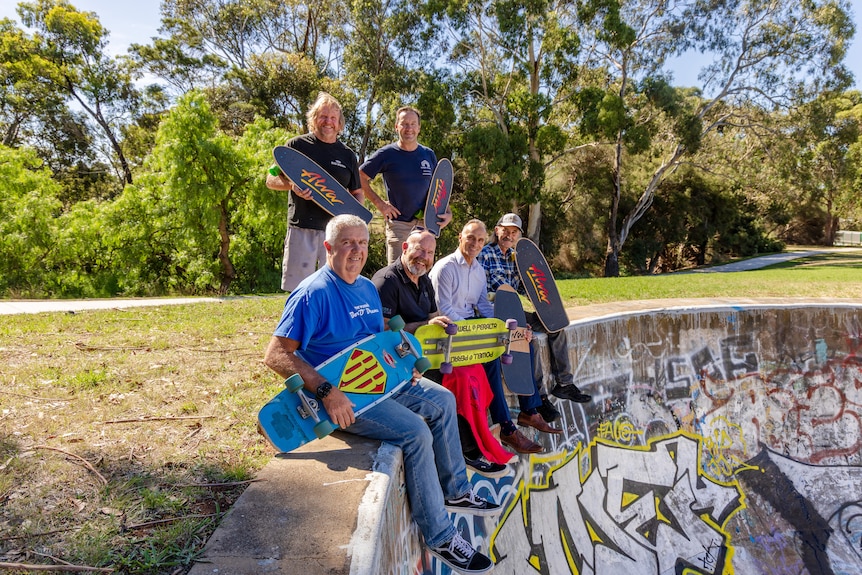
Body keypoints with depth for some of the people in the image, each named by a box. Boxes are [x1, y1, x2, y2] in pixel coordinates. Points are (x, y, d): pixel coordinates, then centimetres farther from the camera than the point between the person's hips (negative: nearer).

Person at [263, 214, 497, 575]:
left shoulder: (367, 288, 9)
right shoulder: (313, 293, -19)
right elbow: (276, 354, -25)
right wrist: (326, 391, -34)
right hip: (342, 395, -9)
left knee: (442, 401, 10)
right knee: (415, 431, -23)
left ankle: (455, 491, 24)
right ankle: (439, 537, -7)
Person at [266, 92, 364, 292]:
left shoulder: (347, 154, 13)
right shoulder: (297, 145, 7)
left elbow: (358, 193, 19)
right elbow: (271, 180, 7)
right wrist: (292, 185, -14)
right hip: (302, 228, -2)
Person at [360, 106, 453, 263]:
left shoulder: (429, 155, 9)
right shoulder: (386, 154, -2)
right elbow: (360, 178, 1)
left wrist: (448, 213, 2)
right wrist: (379, 203, -5)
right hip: (398, 223, -4)